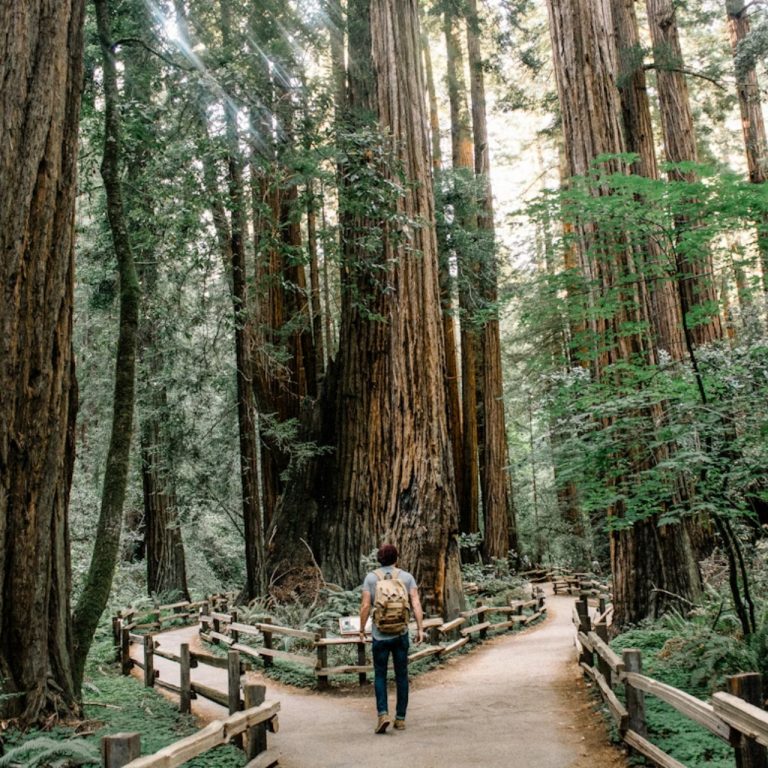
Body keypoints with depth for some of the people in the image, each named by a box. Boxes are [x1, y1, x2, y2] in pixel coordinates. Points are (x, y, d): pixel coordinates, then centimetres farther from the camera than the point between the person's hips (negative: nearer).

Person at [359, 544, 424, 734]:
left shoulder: (371, 577, -1)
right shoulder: (406, 577, 1)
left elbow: (365, 606, -6)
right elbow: (416, 604, -7)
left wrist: (362, 629, 5)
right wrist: (420, 629, -5)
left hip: (380, 635, -1)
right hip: (401, 634, 1)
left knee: (380, 675, 11)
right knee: (401, 676, 13)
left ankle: (383, 714, -6)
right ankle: (400, 718, 17)